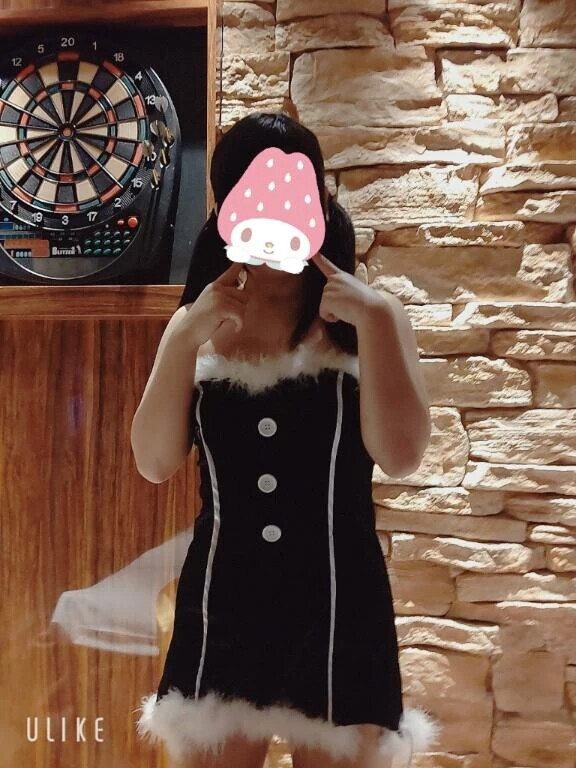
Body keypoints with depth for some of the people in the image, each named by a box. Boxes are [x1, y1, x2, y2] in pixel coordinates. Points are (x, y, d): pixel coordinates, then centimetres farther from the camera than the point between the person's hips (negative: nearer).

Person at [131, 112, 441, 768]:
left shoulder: (367, 321, -2)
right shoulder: (198, 325, 4)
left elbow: (399, 456, -14)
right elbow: (155, 464, -5)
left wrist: (372, 320, -17)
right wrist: (183, 339, -14)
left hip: (337, 603, -1)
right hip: (221, 604, 2)